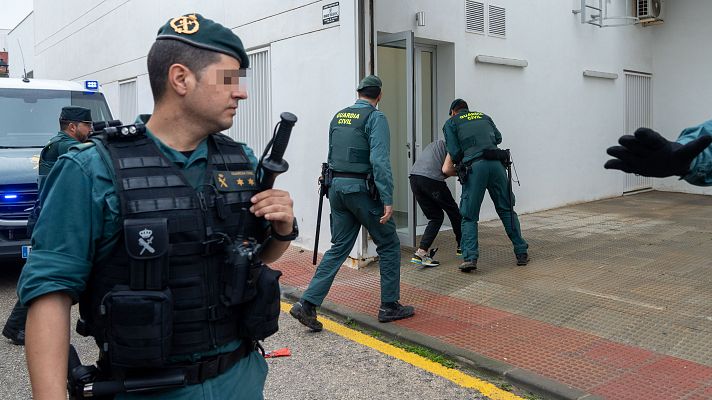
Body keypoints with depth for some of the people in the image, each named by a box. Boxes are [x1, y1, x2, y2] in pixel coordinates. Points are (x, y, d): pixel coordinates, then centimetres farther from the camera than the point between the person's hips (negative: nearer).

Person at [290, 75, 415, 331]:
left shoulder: (338, 117, 13)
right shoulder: (375, 118, -9)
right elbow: (379, 161, -19)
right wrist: (387, 199, -19)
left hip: (337, 186, 7)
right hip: (362, 189, -7)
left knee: (338, 248, 11)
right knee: (389, 245, 9)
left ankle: (307, 304, 3)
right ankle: (389, 306, 15)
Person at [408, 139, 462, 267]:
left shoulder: (437, 144, 33)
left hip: (414, 177, 7)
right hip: (431, 178, -7)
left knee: (435, 217, 15)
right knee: (453, 212, 15)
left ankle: (421, 252, 0)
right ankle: (462, 247, 30)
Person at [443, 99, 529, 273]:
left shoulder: (451, 122, 15)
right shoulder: (484, 116, 27)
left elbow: (454, 152, 6)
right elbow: (498, 137, 24)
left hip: (474, 167, -3)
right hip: (496, 164, 3)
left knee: (469, 216, 4)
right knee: (507, 211, 14)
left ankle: (469, 257, -8)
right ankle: (521, 253, 15)